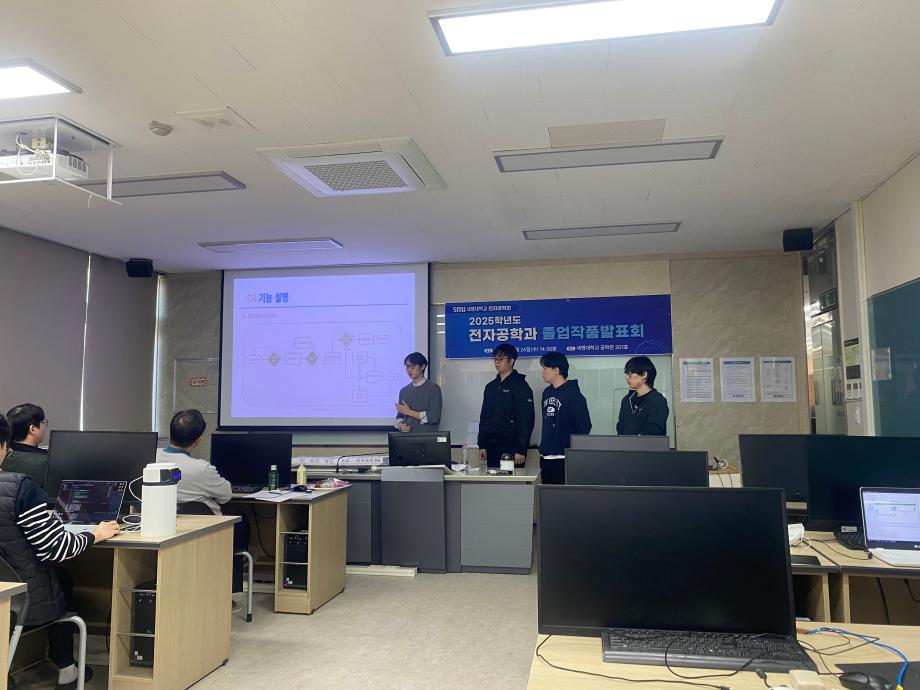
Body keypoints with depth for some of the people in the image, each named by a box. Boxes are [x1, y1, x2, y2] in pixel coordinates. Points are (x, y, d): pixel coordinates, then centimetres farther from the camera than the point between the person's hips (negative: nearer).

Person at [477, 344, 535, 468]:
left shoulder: (521, 386, -6)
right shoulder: (491, 387, 15)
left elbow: (526, 421, -11)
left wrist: (521, 450, -16)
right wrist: (482, 445, 11)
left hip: (512, 448, -6)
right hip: (492, 447, 6)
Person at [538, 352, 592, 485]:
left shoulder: (573, 395, -10)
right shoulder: (547, 392, 13)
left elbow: (584, 426, -11)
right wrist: (543, 448, 16)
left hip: (564, 459, -7)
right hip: (546, 458, 7)